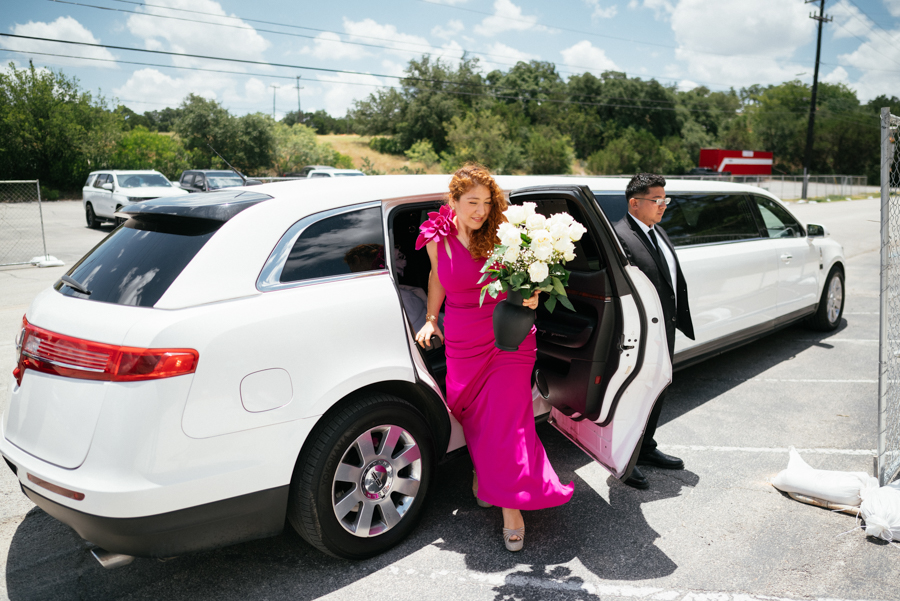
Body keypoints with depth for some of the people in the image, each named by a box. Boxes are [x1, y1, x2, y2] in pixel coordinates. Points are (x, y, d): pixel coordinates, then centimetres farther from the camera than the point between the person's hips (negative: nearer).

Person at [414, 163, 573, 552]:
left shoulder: (501, 234, -8)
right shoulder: (438, 238, -2)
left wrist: (531, 298, -20)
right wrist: (431, 319, 16)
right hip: (462, 343, 2)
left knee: (507, 418, -6)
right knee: (474, 416, 14)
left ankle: (511, 506, 3)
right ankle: (483, 473, 40)